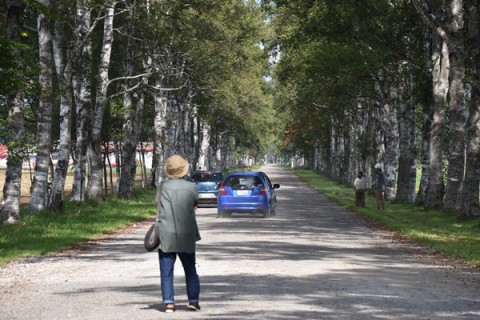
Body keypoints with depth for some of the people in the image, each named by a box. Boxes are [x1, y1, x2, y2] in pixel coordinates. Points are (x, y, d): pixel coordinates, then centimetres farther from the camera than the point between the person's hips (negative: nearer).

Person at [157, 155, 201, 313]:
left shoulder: (164, 186, -5)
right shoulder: (191, 187, -3)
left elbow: (159, 201, 8)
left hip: (166, 236, -1)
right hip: (187, 236, 1)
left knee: (166, 272, 3)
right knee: (190, 270, 16)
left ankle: (169, 303, -3)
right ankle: (193, 300, 11)